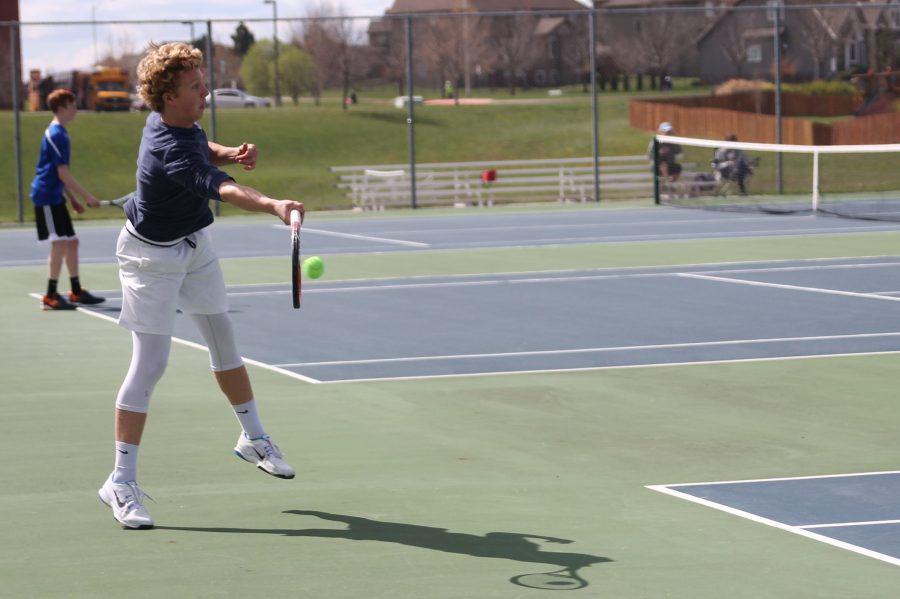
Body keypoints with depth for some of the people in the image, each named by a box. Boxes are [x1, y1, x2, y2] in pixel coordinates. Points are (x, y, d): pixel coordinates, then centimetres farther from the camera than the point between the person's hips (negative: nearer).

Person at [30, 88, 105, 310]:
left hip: (55, 197, 10)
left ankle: (76, 291, 19)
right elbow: (63, 173, -20)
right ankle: (50, 297, -9)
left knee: (71, 241, 12)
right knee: (60, 243, -11)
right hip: (47, 197, -10)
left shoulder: (59, 133, 15)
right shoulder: (56, 135, -16)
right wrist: (87, 196, -17)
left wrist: (73, 200, 21)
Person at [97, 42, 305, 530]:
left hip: (193, 243, 9)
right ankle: (121, 481, -4)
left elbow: (202, 149, 16)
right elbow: (222, 189, -51)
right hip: (153, 255, -9)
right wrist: (273, 206, -67)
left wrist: (230, 154, -7)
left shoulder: (181, 122, -7)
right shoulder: (168, 151, -35)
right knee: (150, 364, -10)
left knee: (222, 341, 17)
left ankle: (253, 438, 35)